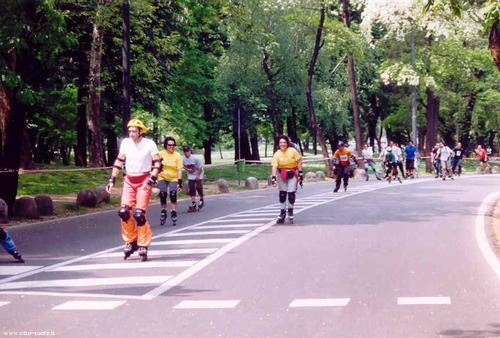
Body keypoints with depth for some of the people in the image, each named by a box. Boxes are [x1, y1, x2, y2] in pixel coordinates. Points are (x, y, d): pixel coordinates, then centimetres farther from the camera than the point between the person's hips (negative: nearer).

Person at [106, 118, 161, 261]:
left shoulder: (149, 144, -8)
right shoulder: (125, 142, 3)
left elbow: (157, 164, -6)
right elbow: (119, 161, 12)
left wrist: (152, 179, -18)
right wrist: (111, 180, 8)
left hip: (144, 181, -4)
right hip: (129, 181, 4)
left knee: (139, 214, -13)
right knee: (123, 212, -11)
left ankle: (143, 246, 1)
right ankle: (130, 241, 9)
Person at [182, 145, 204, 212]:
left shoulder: (195, 158, -24)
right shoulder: (184, 159, -11)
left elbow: (200, 167, -16)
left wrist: (198, 175, -15)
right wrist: (187, 169, -13)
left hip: (198, 175, -4)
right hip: (190, 176, 4)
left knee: (199, 188, -3)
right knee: (192, 190, -1)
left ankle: (201, 200, 23)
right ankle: (193, 204, 2)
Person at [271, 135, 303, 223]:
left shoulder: (292, 151, -13)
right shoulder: (277, 154, -12)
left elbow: (299, 161, -5)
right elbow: (274, 166, -18)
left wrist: (300, 173, -6)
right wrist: (273, 178, -30)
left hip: (292, 174, -1)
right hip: (282, 174, 2)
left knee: (291, 193, -8)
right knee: (282, 193, 4)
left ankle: (290, 211, 13)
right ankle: (283, 212, 16)